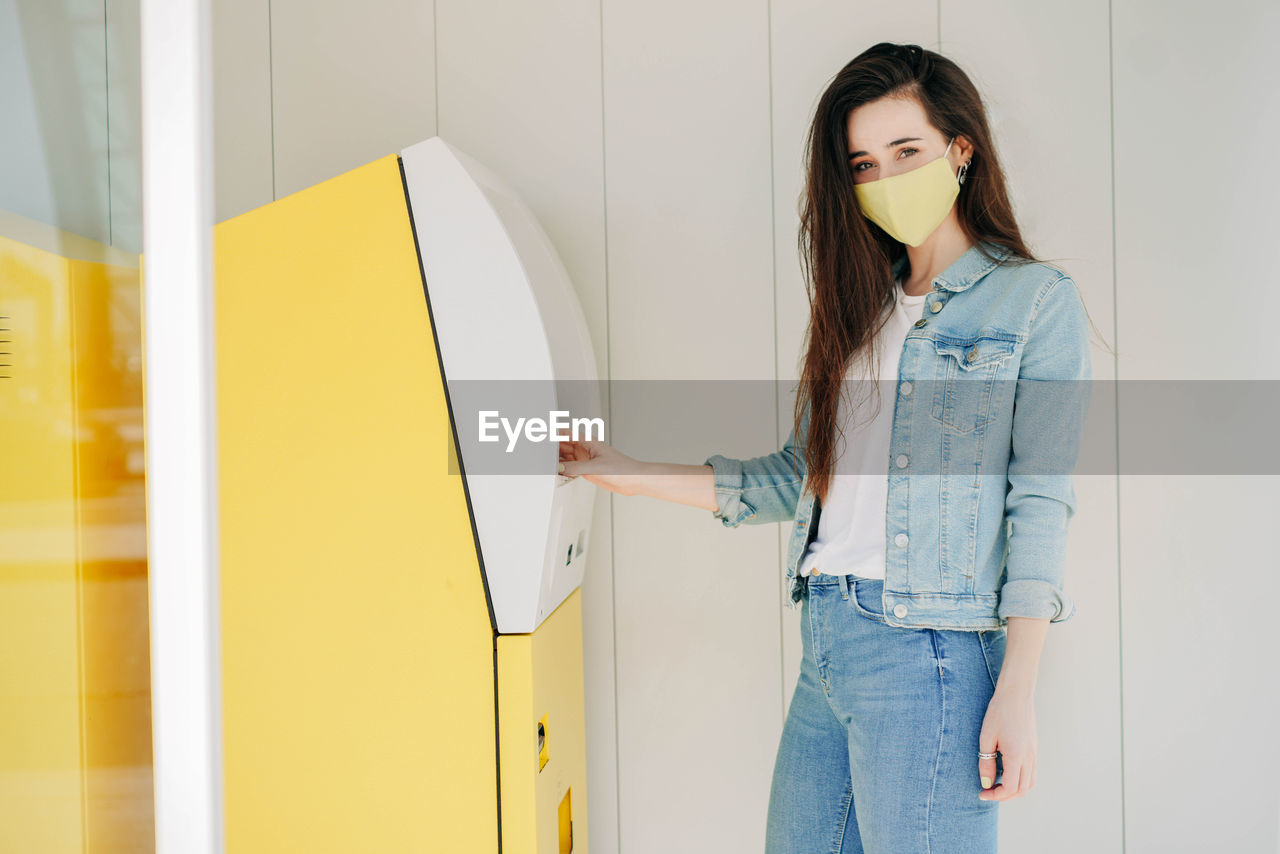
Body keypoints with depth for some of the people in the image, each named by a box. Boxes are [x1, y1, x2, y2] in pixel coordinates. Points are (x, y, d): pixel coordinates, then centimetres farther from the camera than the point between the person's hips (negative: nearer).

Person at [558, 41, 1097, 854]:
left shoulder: (1037, 300, -1)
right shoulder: (863, 307, 17)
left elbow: (1039, 504, -7)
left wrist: (1017, 692, -13)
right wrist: (633, 474, 16)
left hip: (927, 655, -6)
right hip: (824, 644, 6)